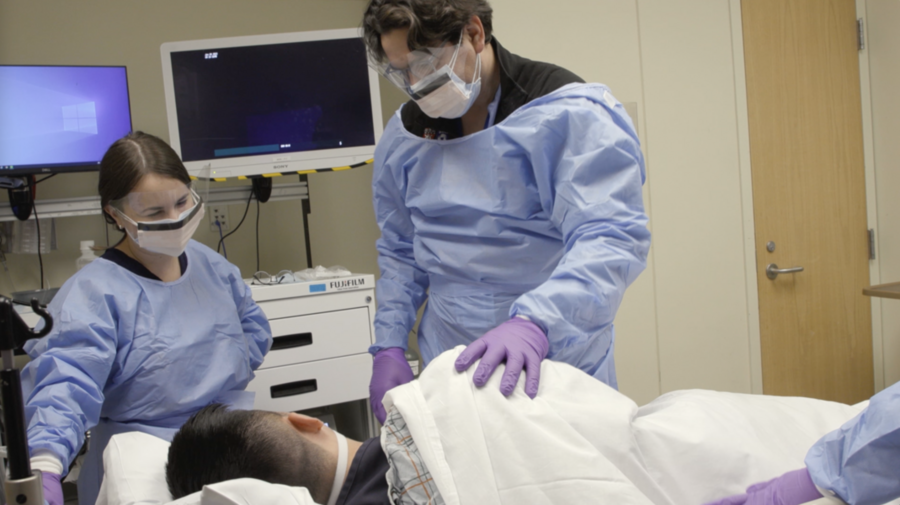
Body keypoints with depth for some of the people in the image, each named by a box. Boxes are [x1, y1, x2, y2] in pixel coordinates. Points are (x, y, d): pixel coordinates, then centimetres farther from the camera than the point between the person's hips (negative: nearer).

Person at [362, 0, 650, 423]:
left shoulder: (571, 114, -13)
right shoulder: (402, 138, 5)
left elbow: (611, 238, -25)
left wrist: (534, 322, -39)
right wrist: (389, 347, 5)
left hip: (562, 364, -4)